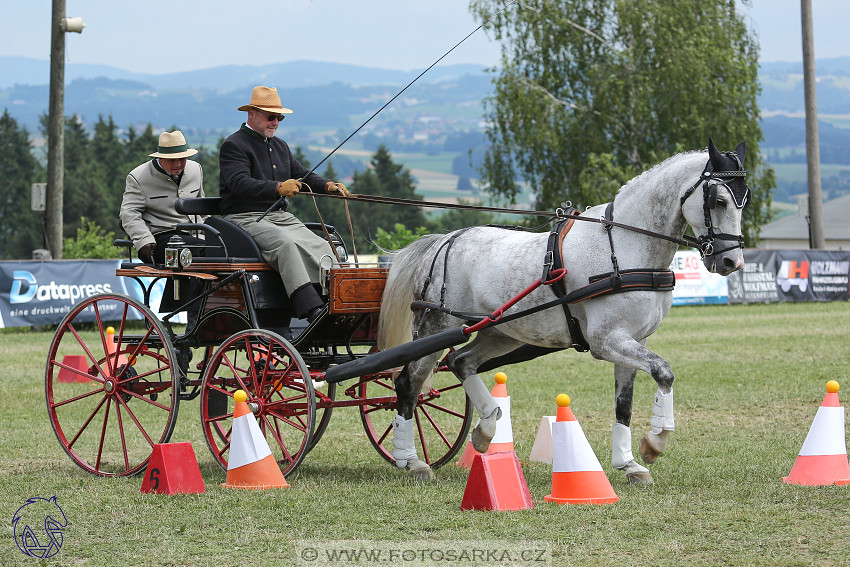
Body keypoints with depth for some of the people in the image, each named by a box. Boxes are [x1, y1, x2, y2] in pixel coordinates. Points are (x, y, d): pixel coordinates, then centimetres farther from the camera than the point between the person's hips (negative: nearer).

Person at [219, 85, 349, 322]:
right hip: (246, 219, -8)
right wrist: (278, 188, -34)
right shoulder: (234, 145, -3)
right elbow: (239, 183, -20)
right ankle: (311, 309, -45)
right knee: (287, 243, -35)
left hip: (282, 217, 8)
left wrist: (327, 186, 2)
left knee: (321, 247, -17)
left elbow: (302, 176, 26)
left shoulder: (280, 146, 25)